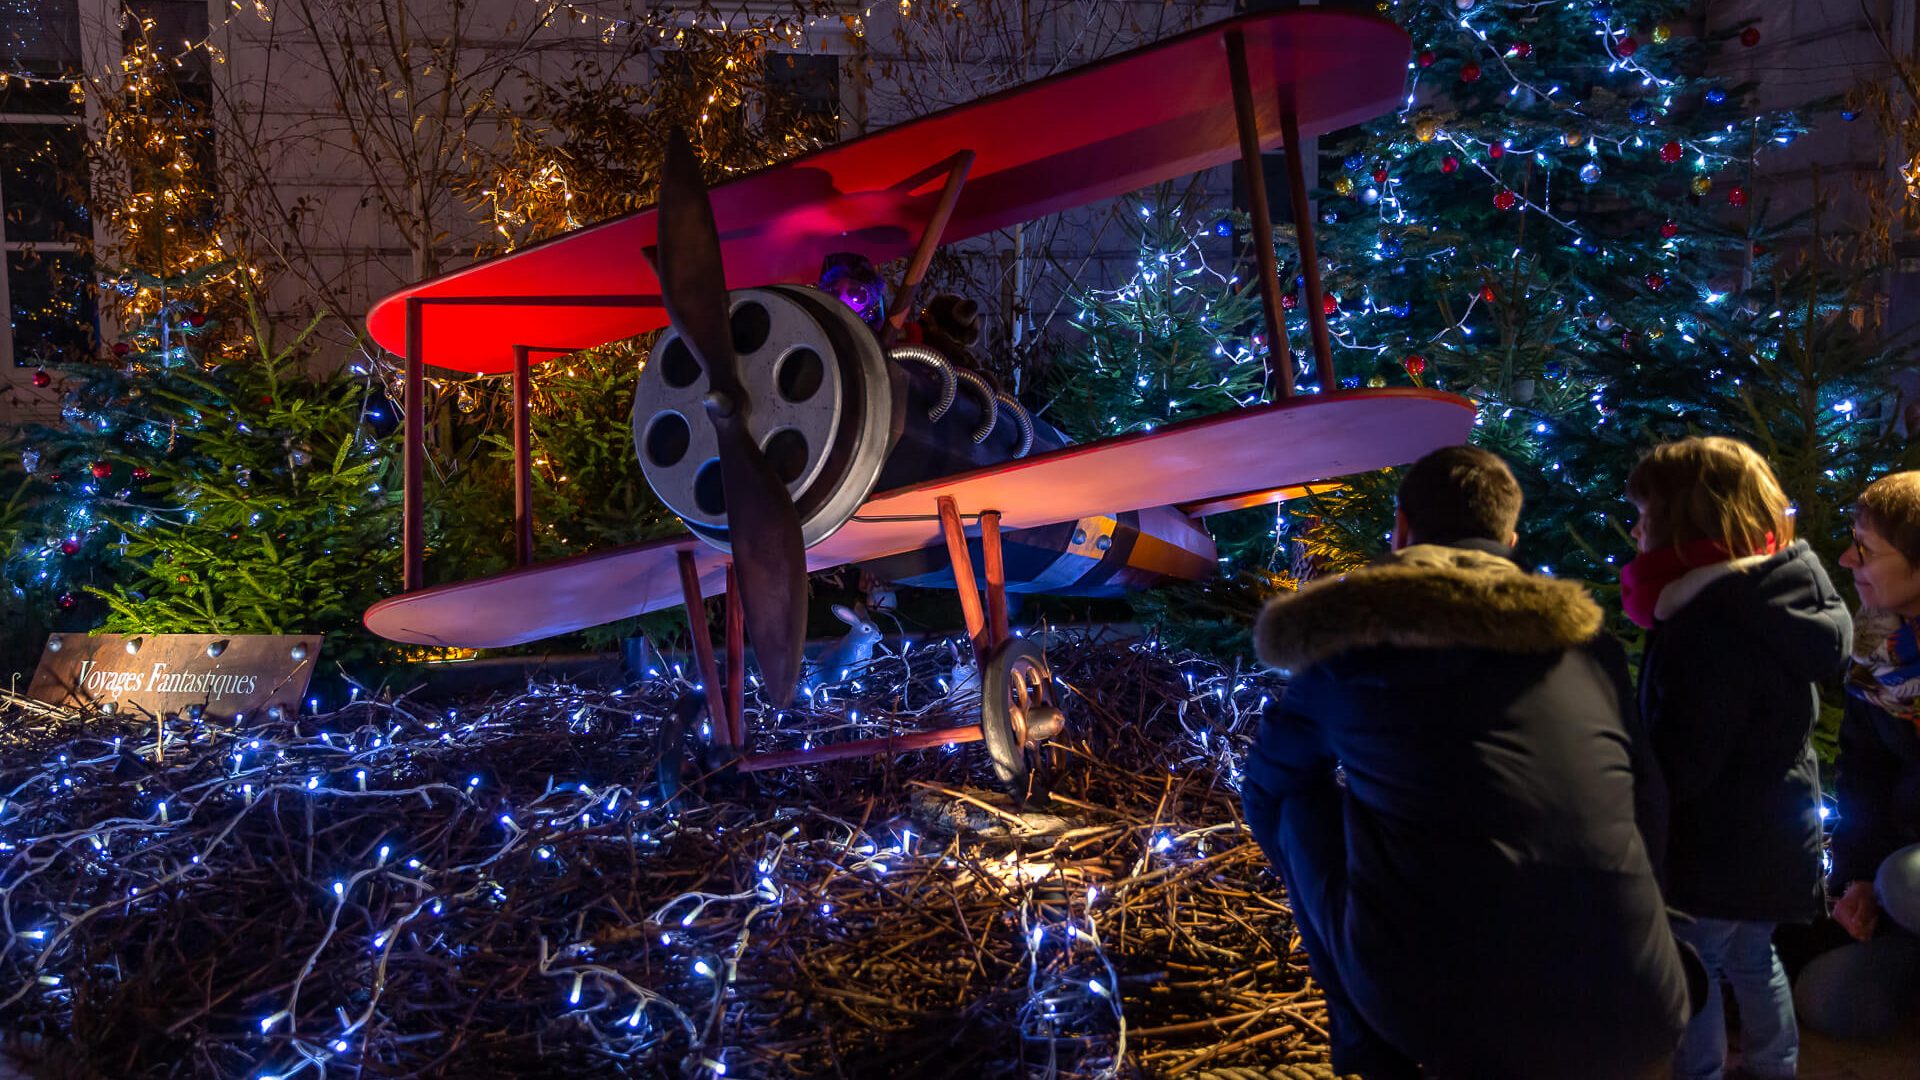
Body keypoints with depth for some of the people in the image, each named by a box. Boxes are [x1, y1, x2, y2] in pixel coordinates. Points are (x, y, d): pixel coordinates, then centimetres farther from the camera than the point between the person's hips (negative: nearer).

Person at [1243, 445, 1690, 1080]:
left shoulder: (1352, 642, 7)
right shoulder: (1588, 643, 14)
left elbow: (1267, 791, 22)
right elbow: (1645, 810, 22)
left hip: (1433, 1010, -3)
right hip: (1626, 1023, 4)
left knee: (1300, 803, 20)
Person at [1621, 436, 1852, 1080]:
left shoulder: (1710, 627, -30)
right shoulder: (1780, 593, -1)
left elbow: (1679, 764, -28)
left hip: (1717, 851, -9)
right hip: (1773, 836, 9)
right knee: (1752, 958, 26)